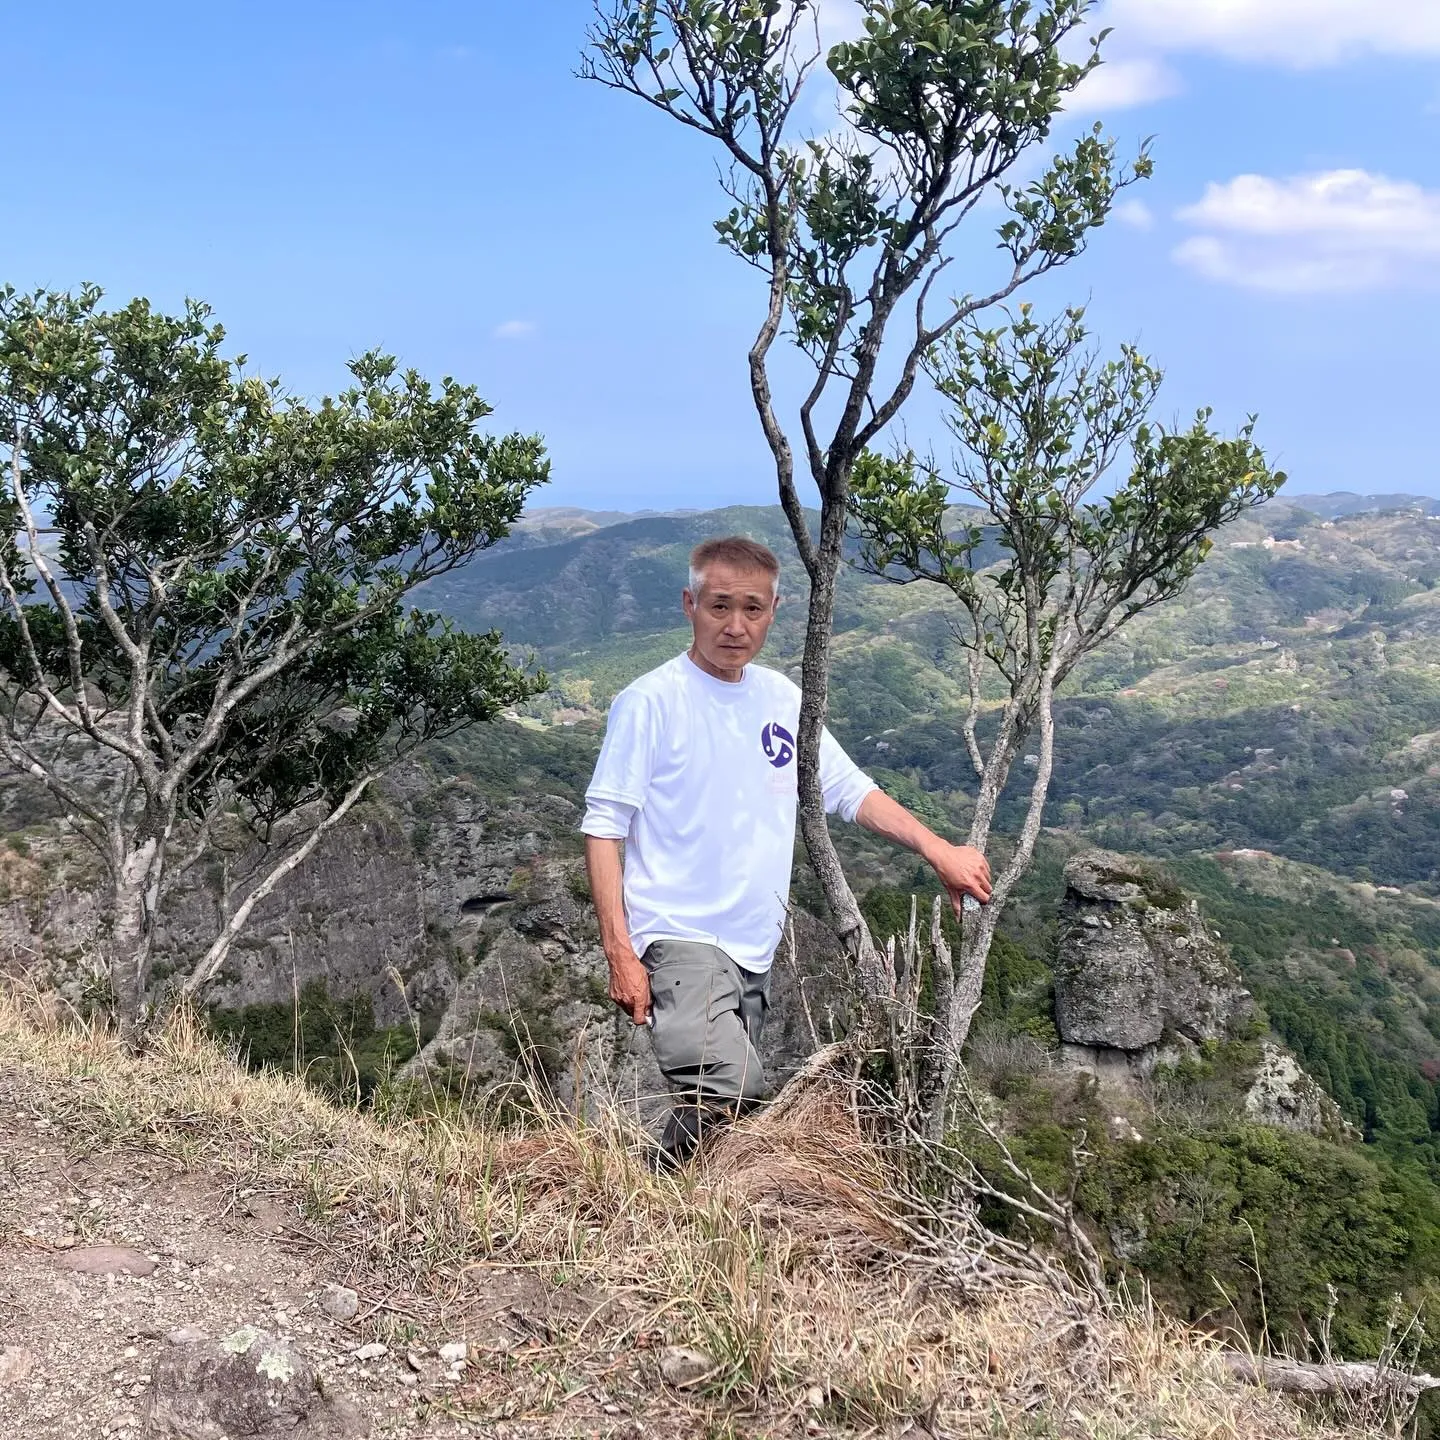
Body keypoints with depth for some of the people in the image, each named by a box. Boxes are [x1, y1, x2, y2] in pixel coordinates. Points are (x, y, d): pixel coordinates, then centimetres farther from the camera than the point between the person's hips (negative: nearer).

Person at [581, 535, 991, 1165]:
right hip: (680, 942, -7)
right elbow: (604, 829, -7)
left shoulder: (782, 698, 11)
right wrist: (619, 951, -14)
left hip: (755, 950, 7)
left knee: (721, 1102, 7)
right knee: (732, 1089, -25)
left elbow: (851, 790, 20)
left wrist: (939, 852, 12)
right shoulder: (650, 701, -7)